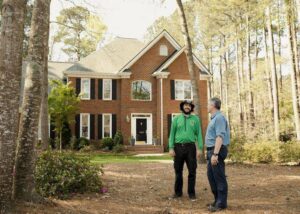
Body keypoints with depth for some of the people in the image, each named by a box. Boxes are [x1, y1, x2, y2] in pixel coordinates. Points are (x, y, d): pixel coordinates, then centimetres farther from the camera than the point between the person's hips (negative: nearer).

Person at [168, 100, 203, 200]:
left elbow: (199, 134, 3)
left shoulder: (195, 119, 6)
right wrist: (171, 148, -5)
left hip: (190, 147, 0)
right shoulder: (176, 119, 7)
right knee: (178, 171, 7)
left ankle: (191, 193, 11)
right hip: (178, 147, 1)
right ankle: (178, 192, 19)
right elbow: (172, 134, 4)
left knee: (192, 171, 0)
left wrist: (199, 148, -6)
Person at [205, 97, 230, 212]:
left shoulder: (219, 118, -14)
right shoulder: (214, 118, 18)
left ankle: (221, 203, 6)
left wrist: (215, 154, -27)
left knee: (219, 177, -3)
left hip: (217, 151, -10)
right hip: (212, 150, 10)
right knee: (211, 176, 14)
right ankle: (217, 200, 23)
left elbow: (220, 137, -23)